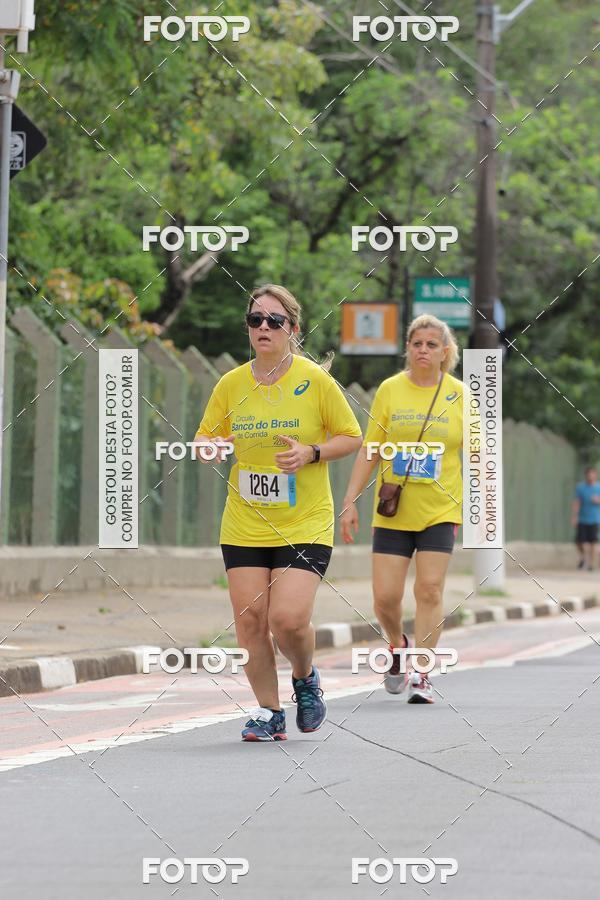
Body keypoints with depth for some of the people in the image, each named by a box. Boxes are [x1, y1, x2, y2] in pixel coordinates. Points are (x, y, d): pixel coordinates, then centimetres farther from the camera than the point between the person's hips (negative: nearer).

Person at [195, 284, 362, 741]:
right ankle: (269, 712, 15)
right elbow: (203, 440, 13)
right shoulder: (231, 384, 3)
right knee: (249, 618, -2)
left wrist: (311, 453, -15)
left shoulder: (315, 380, -6)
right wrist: (213, 447, -10)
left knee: (288, 619, -15)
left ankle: (306, 678, 18)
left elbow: (352, 437, 2)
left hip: (305, 526, -3)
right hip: (243, 526, 3)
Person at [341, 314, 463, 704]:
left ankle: (420, 676, -1)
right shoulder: (390, 389, 2)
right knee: (385, 596, -3)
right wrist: (351, 501, -1)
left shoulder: (459, 394, 1)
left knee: (430, 590, -8)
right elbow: (369, 449, 4)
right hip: (393, 511, 1)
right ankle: (397, 644, 28)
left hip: (440, 510, -1)